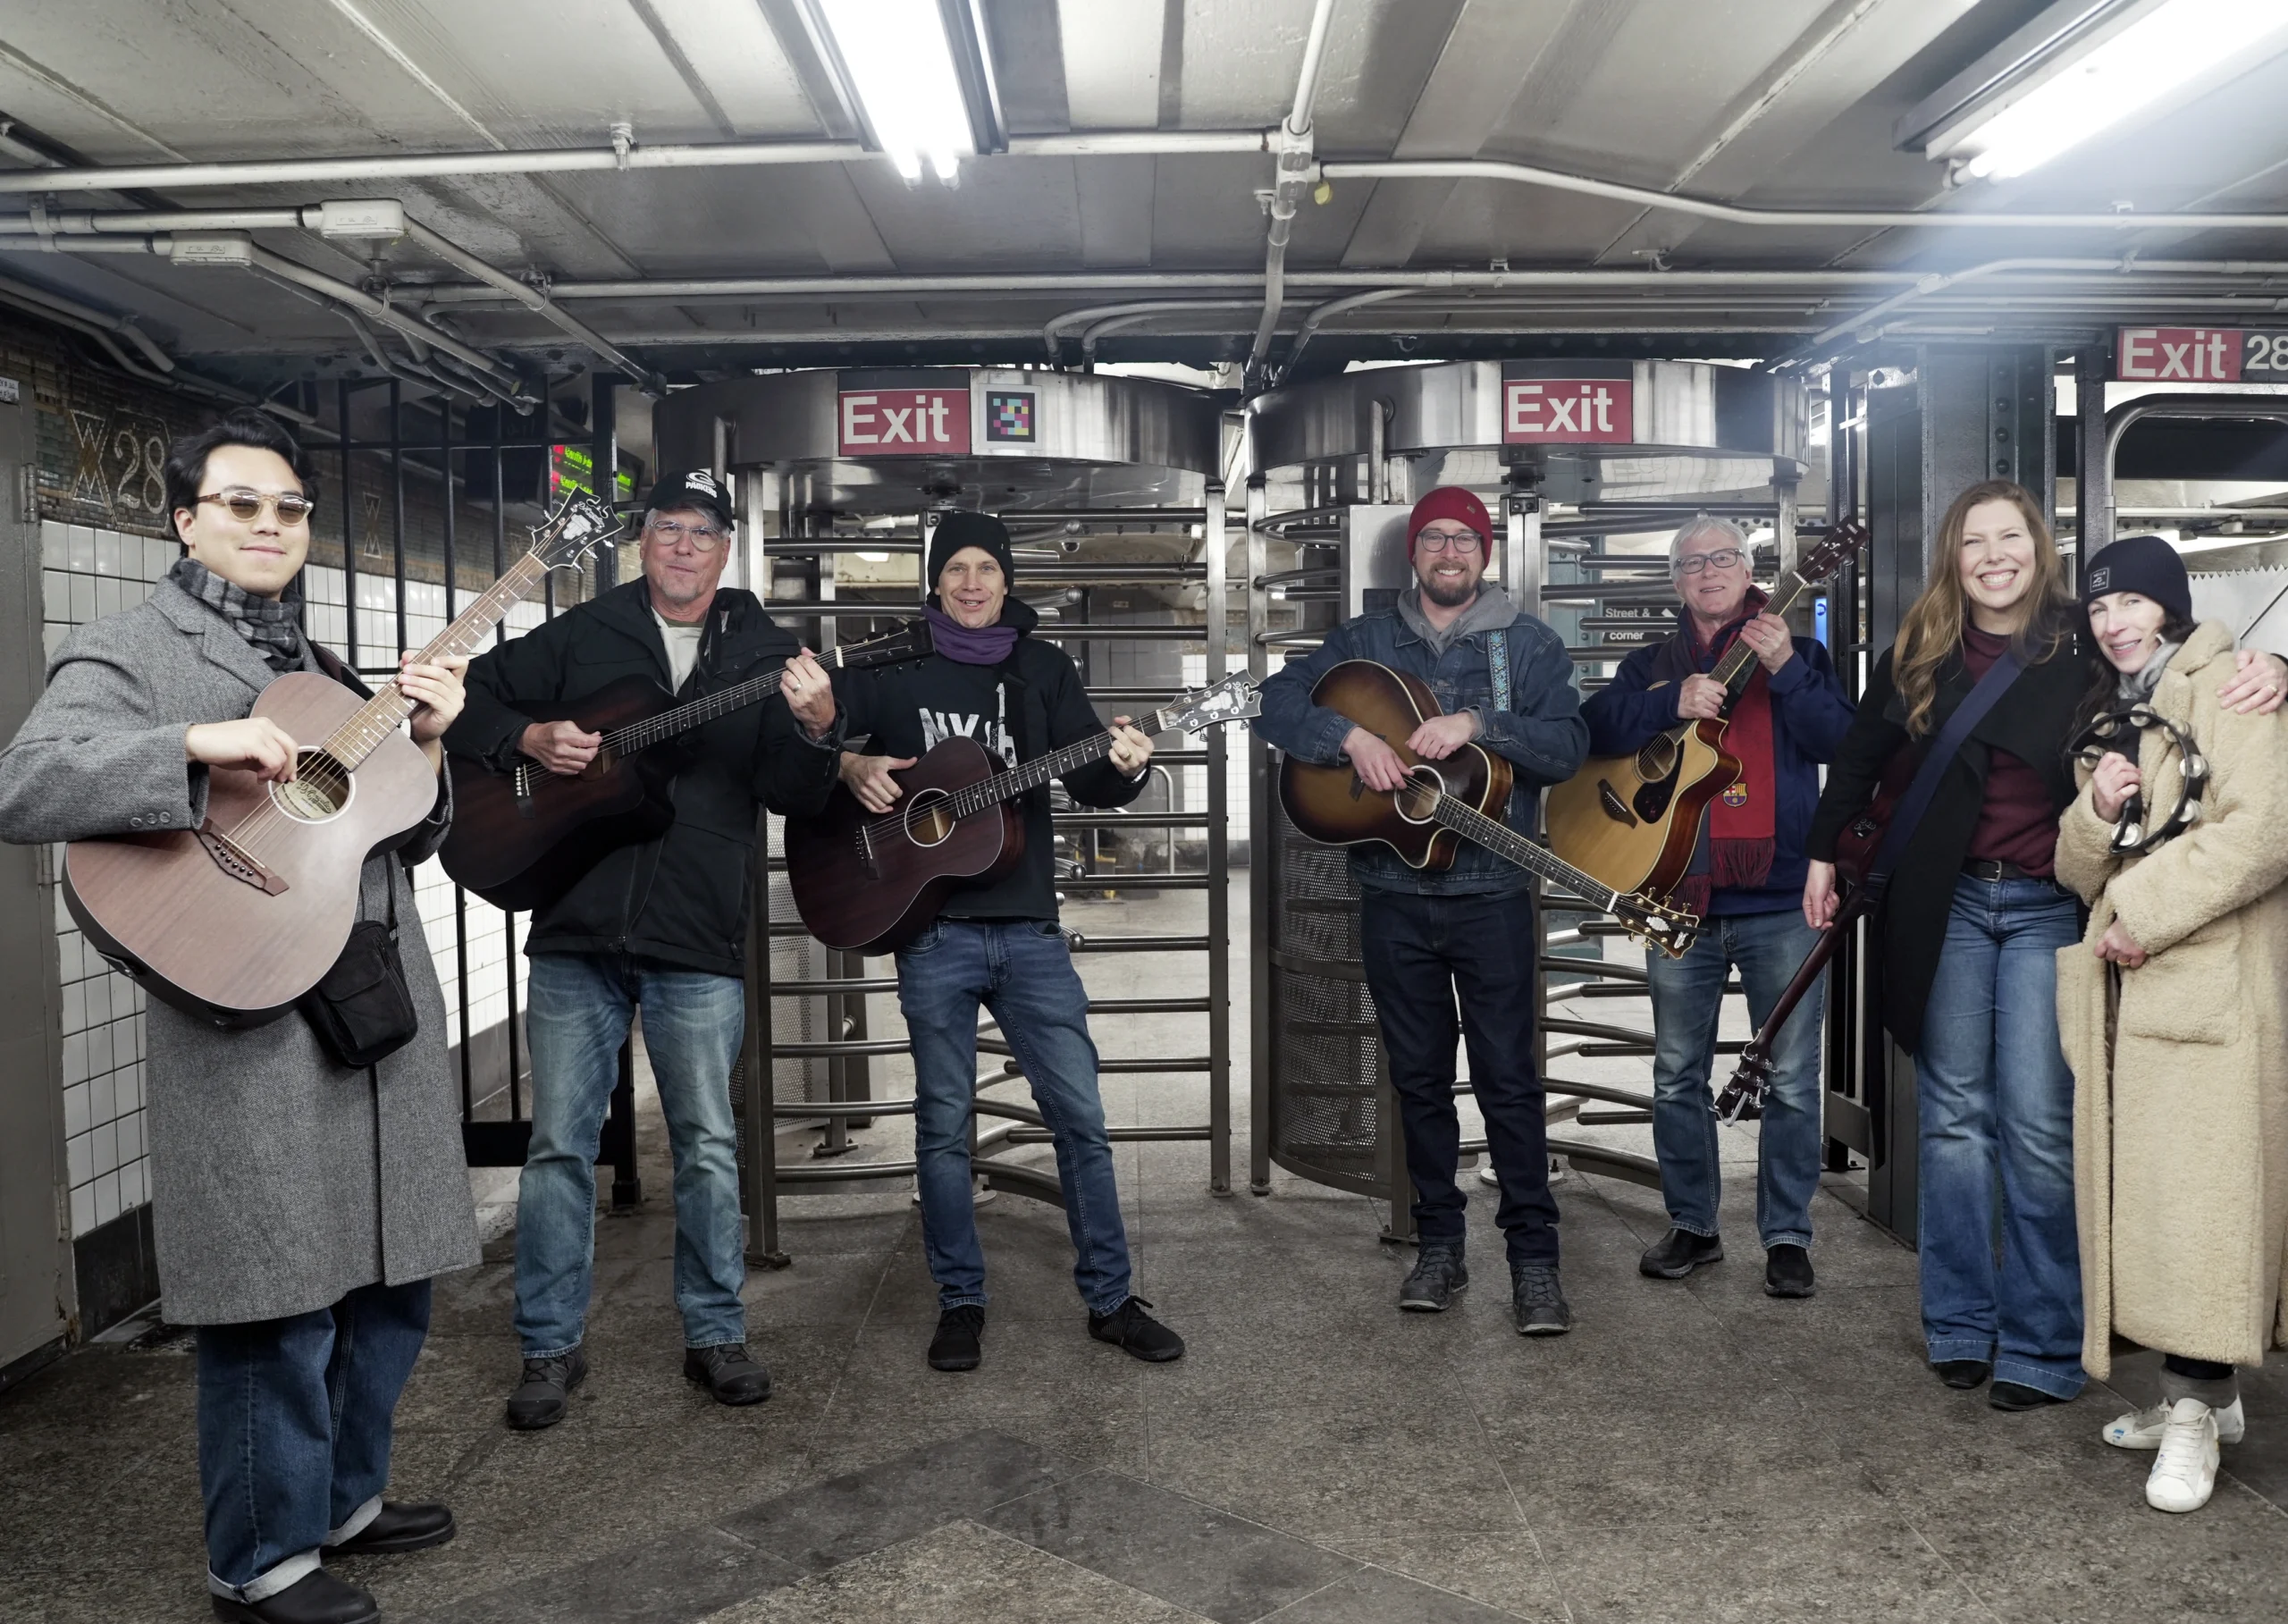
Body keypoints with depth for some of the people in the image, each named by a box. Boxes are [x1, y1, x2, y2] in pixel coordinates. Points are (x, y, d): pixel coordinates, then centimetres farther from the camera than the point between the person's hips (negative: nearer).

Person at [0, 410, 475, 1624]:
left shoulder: (320, 667, 20)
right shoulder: (127, 650, -1)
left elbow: (402, 841, 19)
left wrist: (425, 744, 2)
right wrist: (198, 744, -27)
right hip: (253, 1032, -7)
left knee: (388, 1285, 16)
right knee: (279, 1307, -1)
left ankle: (342, 1500, 35)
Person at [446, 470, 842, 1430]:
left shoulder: (766, 656, 6)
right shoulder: (581, 635, 8)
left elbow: (795, 797, -3)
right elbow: (469, 698, 12)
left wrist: (814, 729, -23)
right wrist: (532, 738, -7)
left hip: (698, 948, 0)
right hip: (575, 933, 1)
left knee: (709, 1144, 6)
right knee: (560, 1143, 6)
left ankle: (715, 1334, 21)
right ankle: (551, 1348, 19)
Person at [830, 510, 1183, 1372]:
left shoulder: (1043, 667, 8)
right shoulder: (894, 666, 5)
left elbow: (1092, 783, 2)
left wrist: (1125, 766, -20)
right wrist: (851, 766, -12)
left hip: (1027, 925, 1)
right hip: (932, 926, -1)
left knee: (1080, 1113, 2)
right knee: (944, 1124, 7)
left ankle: (1109, 1299, 15)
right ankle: (960, 1303, 21)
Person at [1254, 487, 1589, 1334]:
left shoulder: (1529, 643, 5)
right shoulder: (1364, 640, 9)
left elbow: (1567, 748, -7)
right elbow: (1274, 701, 0)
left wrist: (1476, 724, -21)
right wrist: (1350, 735, -16)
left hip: (1492, 893, -2)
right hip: (1392, 894, 2)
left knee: (1508, 1076, -2)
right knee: (1419, 1076, 10)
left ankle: (1534, 1256, 8)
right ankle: (1438, 1246, 22)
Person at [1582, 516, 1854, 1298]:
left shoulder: (1799, 654, 8)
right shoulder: (1652, 665, 13)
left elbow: (1841, 742, -7)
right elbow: (1597, 727, -5)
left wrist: (1786, 669, -18)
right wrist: (1674, 702, -18)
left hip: (1781, 897, -2)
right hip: (1681, 893, 2)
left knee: (1791, 1078, 2)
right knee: (1678, 1075, 9)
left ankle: (1787, 1235, 14)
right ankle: (1692, 1225, 23)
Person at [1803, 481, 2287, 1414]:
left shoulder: (2087, 644, -2)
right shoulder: (1919, 657, 6)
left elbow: (2197, 675, 2)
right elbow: (1859, 761, 17)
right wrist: (1823, 853, 15)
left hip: (2048, 908, -2)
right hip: (1946, 903, 3)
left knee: (2038, 1124, -5)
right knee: (1953, 1116, 7)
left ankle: (2043, 1344, 8)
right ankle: (1960, 1325, 19)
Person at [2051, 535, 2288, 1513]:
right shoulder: (2109, 716, 21)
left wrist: (2144, 914, -14)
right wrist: (2094, 814, -4)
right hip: (2128, 991, 8)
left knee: (2199, 1195, -9)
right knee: (2146, 1194, 8)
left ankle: (2196, 1404, -4)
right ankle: (2202, 1391, 17)